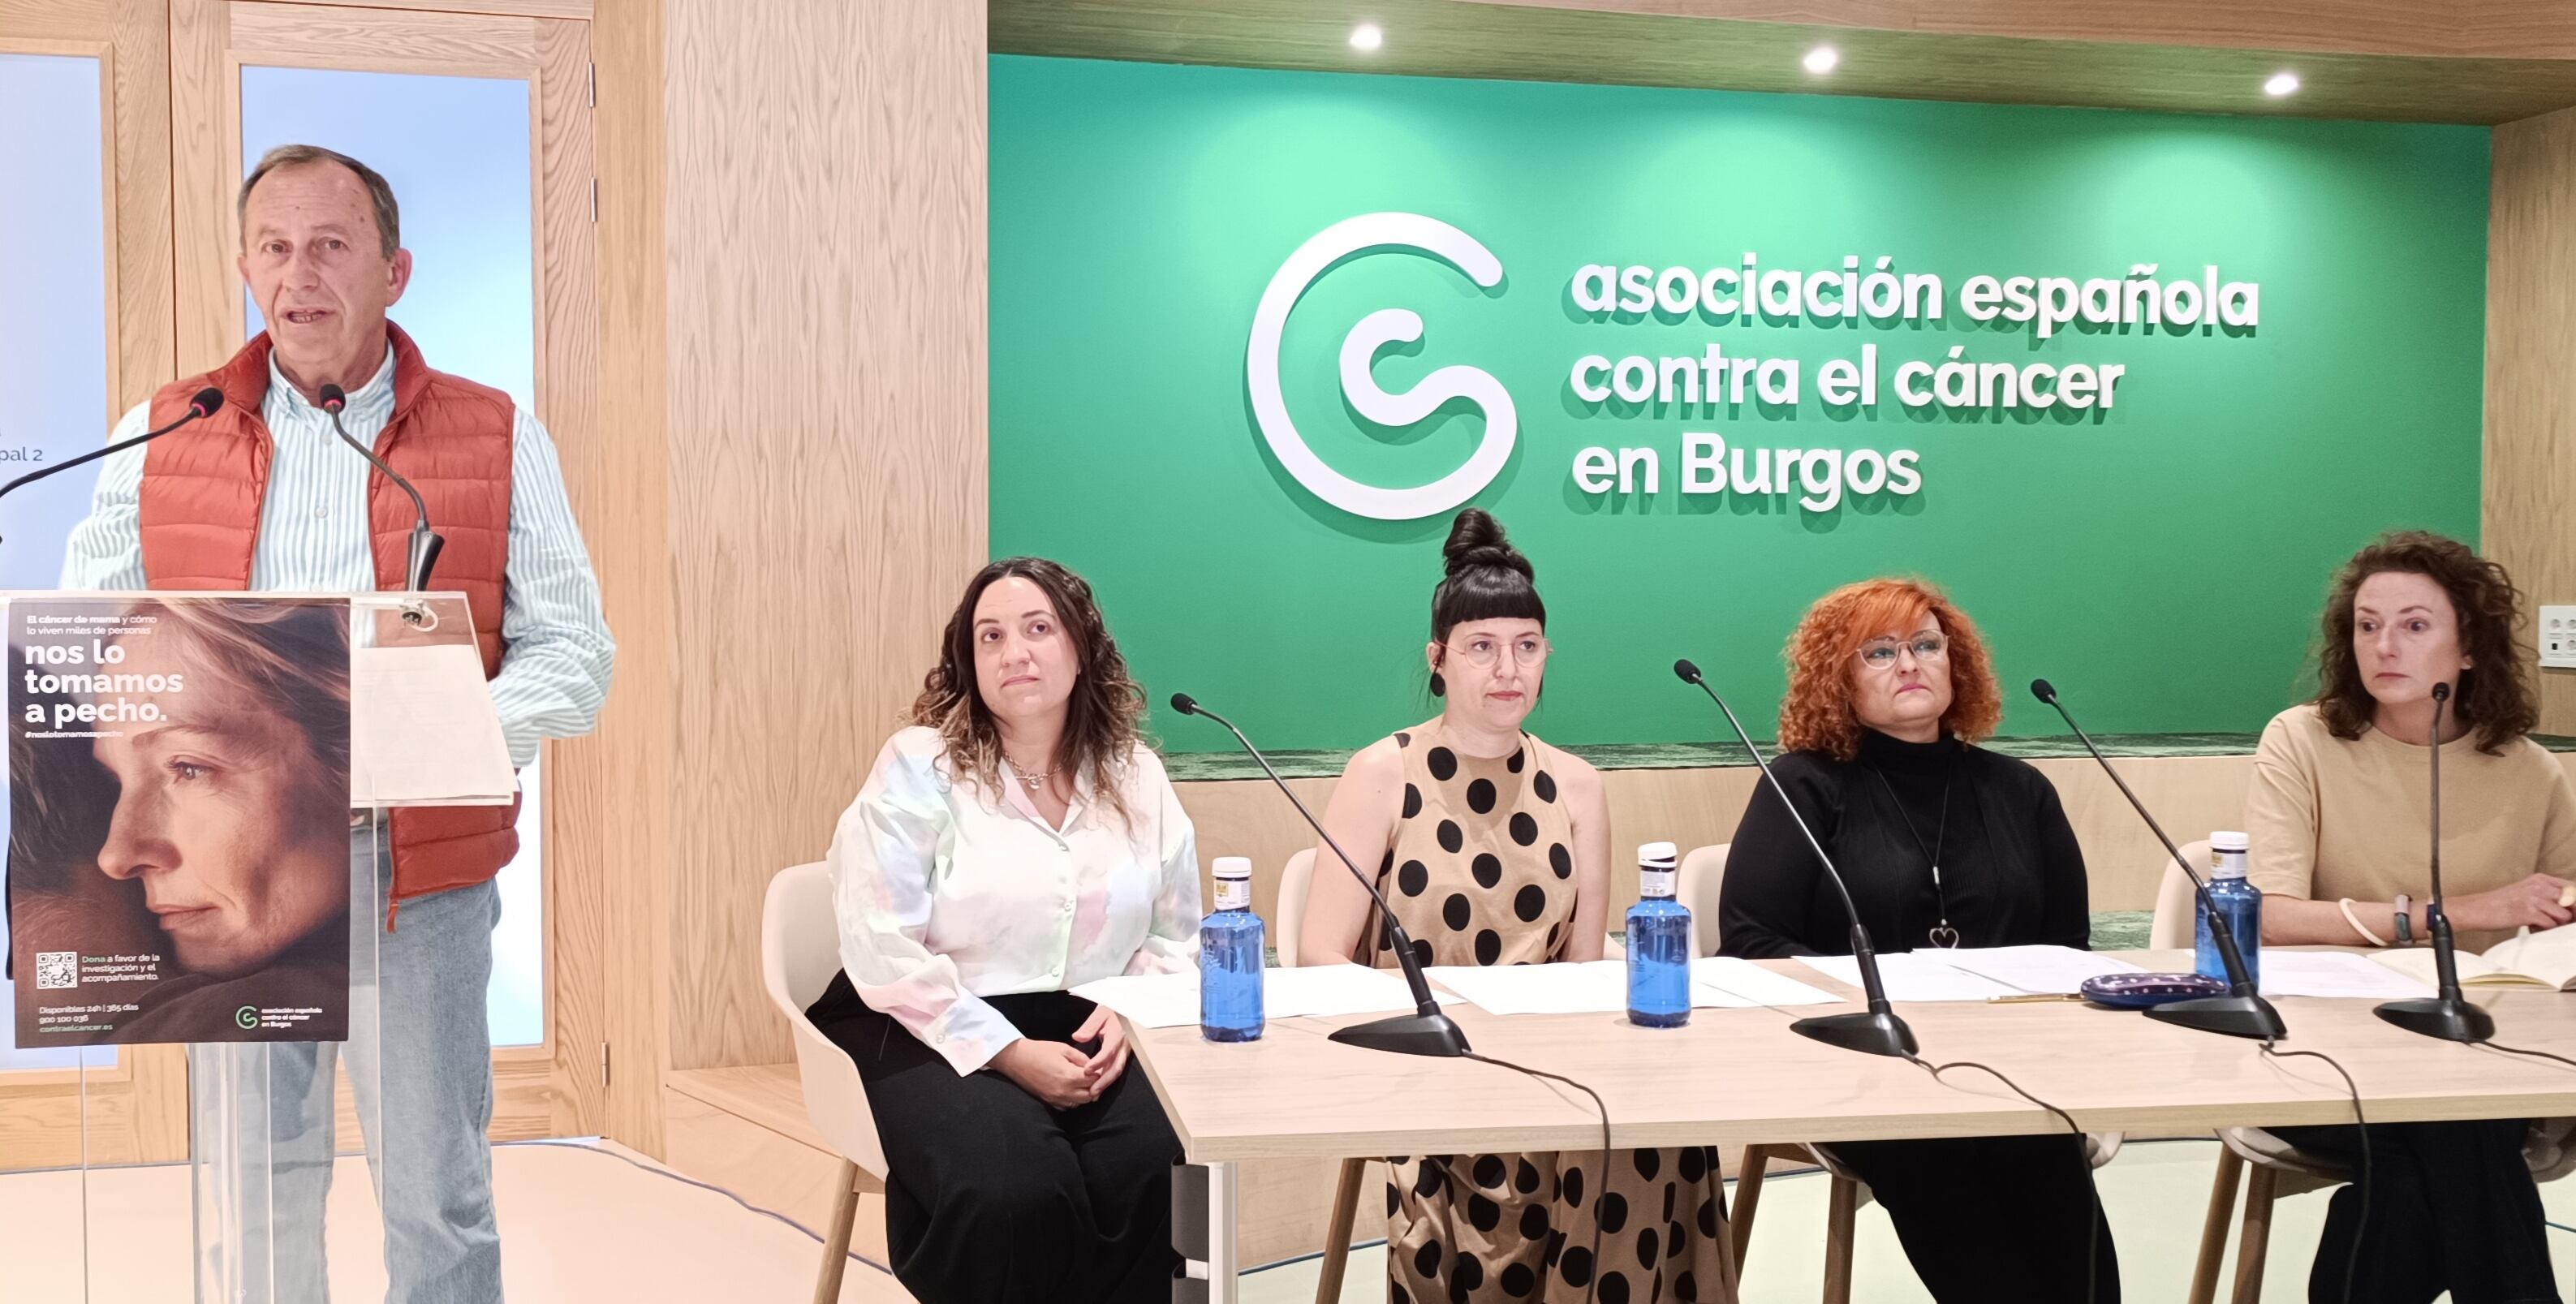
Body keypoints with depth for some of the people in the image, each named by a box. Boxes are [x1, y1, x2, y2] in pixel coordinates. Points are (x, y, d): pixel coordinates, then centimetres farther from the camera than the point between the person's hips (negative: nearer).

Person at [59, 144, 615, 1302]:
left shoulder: (498, 441, 5)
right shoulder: (162, 438, 9)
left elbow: (572, 651, 1)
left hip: (418, 871, -1)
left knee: (436, 1197, 3)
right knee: (252, 1196, 9)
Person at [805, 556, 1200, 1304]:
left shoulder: (1136, 777, 10)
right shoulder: (918, 768, -3)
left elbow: (1175, 934, 14)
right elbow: (885, 952, -11)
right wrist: (1010, 1052, -18)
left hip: (1087, 1037, 4)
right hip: (937, 1036, -3)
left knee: (1161, 1175, -28)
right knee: (1014, 1191, -33)